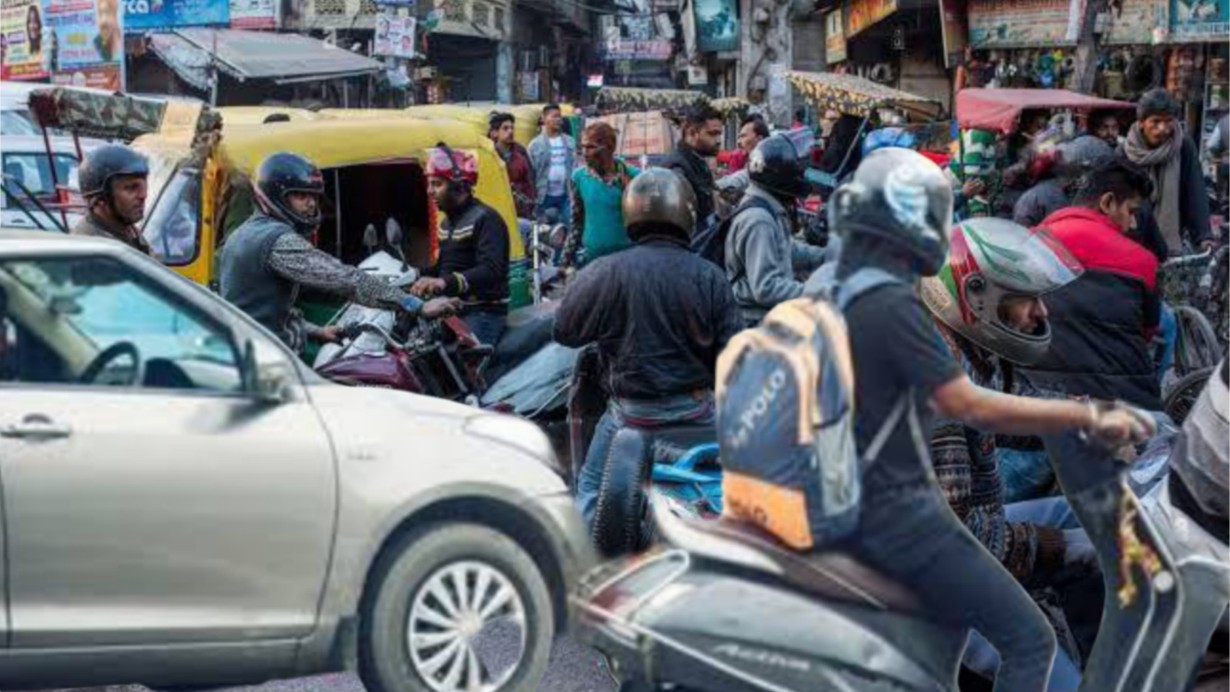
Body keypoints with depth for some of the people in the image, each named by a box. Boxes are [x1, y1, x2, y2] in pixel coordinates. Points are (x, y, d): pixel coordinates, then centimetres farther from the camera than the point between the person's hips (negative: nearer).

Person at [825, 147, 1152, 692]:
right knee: (1029, 640, -9)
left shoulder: (840, 293, 10)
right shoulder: (892, 305, -20)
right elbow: (972, 408, -23)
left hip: (856, 500, 10)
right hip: (896, 512, -10)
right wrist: (1087, 416, -17)